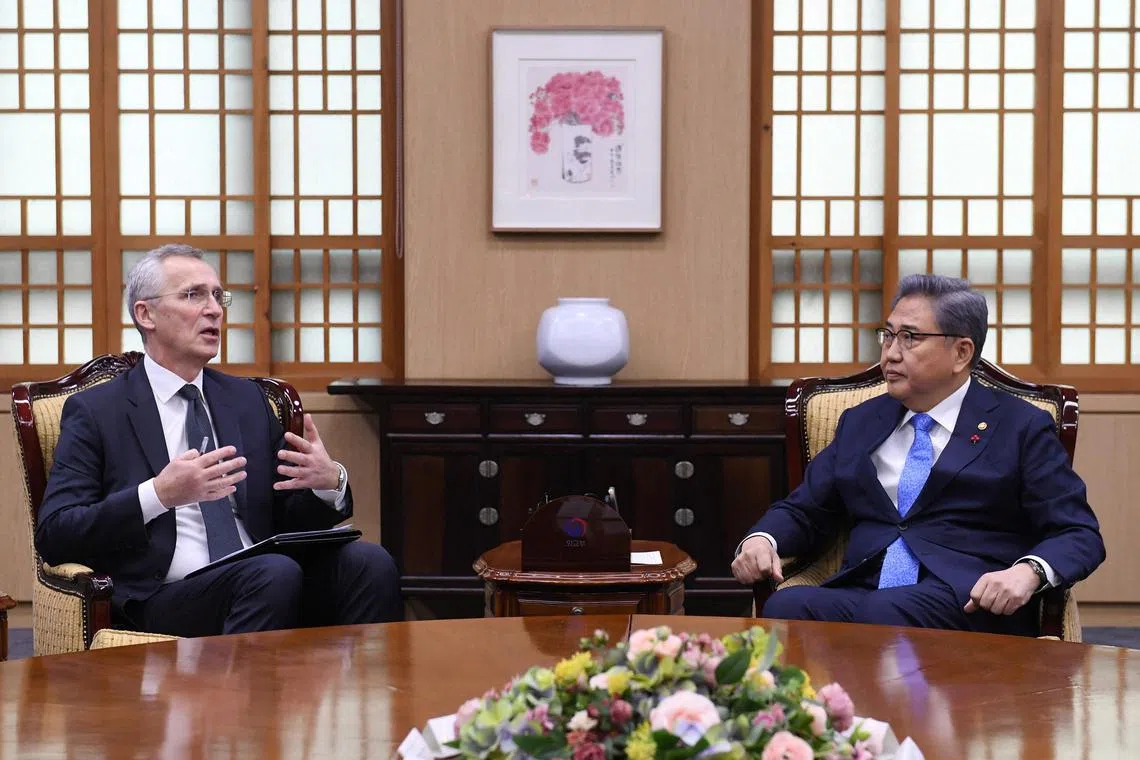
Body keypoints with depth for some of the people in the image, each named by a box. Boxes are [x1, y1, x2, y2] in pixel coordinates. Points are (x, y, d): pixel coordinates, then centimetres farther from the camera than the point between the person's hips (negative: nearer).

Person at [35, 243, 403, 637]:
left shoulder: (247, 398, 21)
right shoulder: (96, 411, 6)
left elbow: (291, 520, 21)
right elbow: (53, 535, -5)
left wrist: (329, 482, -3)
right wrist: (158, 495, -19)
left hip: (262, 588, 5)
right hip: (162, 601, -5)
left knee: (368, 560, -24)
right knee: (276, 573, -34)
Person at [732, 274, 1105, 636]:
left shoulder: (1021, 428, 9)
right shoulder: (860, 422, 23)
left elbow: (1080, 534, 2)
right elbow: (802, 510, 24)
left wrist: (1028, 572, -21)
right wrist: (761, 540, 0)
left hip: (969, 604, -4)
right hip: (861, 593, 4)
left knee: (884, 614, -38)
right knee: (785, 607, -30)